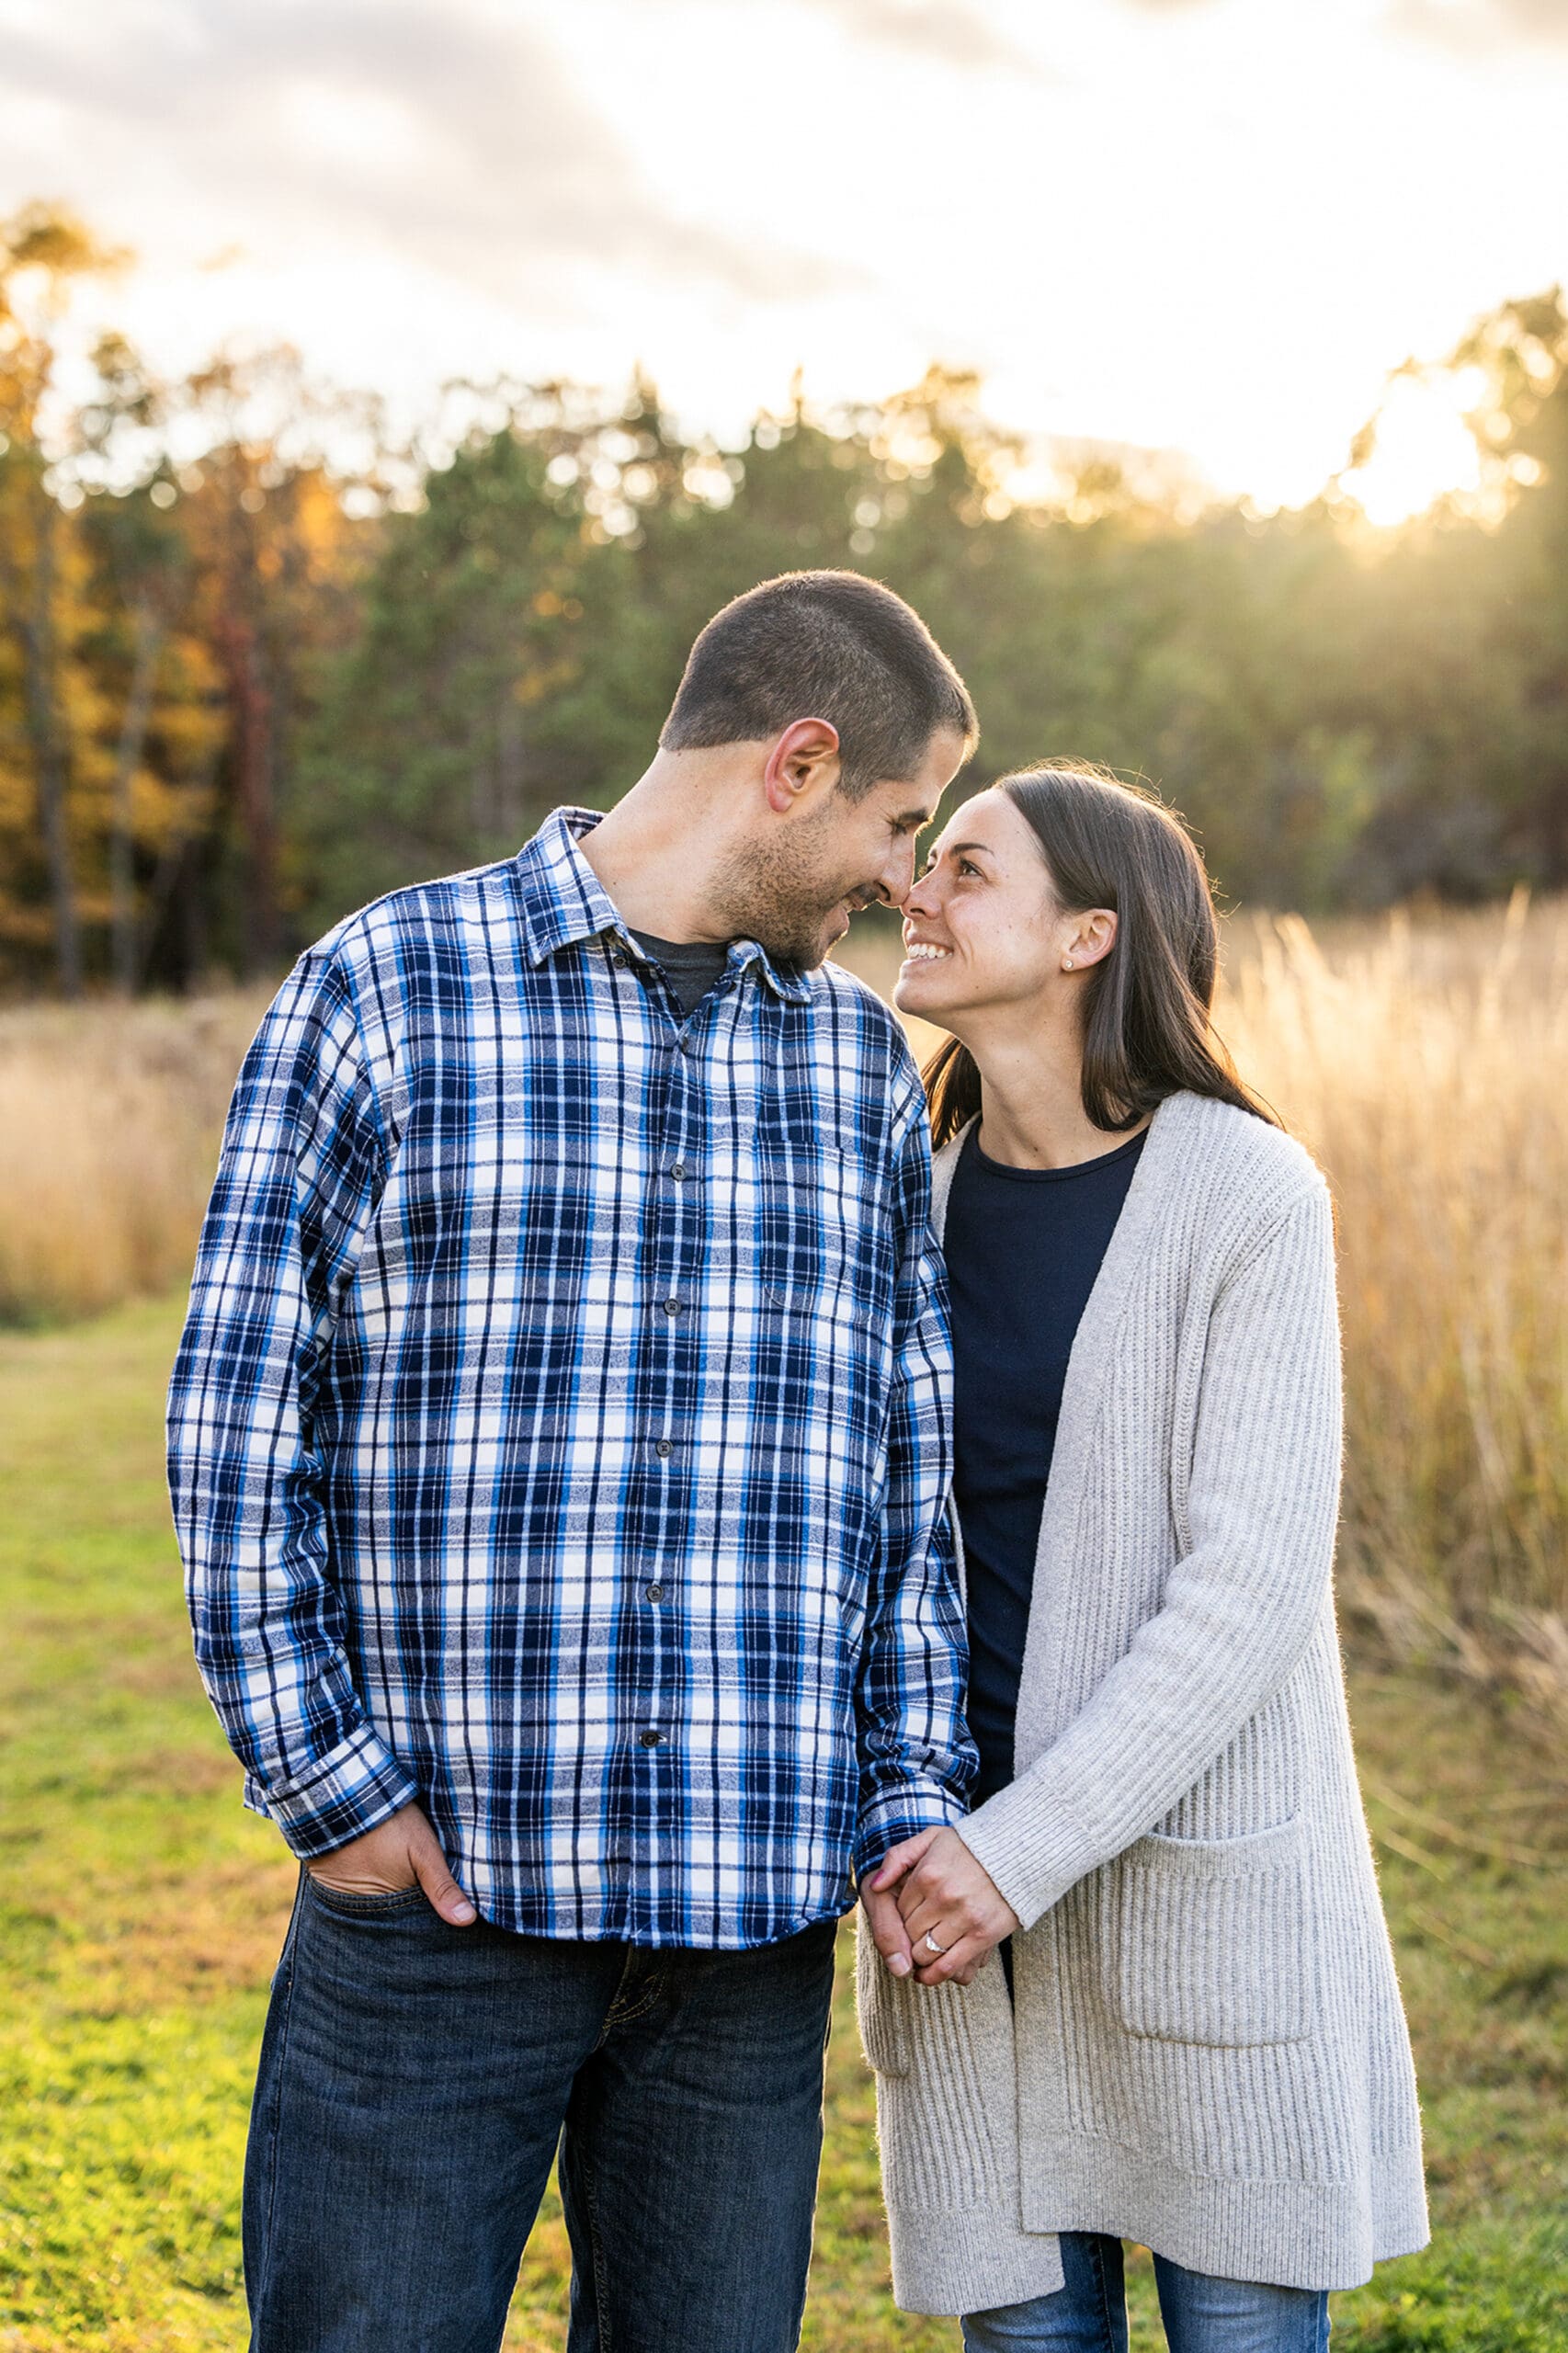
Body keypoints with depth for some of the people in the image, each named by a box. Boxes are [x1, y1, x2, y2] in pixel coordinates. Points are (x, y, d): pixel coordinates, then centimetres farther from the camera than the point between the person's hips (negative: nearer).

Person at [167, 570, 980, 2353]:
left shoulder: (860, 1061, 11)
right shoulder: (381, 989, -2)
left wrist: (915, 1799, 5)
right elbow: (236, 1418, -3)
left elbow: (913, 1461, 13)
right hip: (436, 1879, -3)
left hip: (752, 1928, 4)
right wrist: (327, 1782, -7)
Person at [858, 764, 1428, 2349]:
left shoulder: (1247, 1197, -11)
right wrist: (895, 1842, -3)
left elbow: (1251, 1590, -16)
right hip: (967, 1898, 4)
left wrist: (1024, 1854, -20)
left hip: (1203, 1881, -4)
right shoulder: (916, 1198, 5)